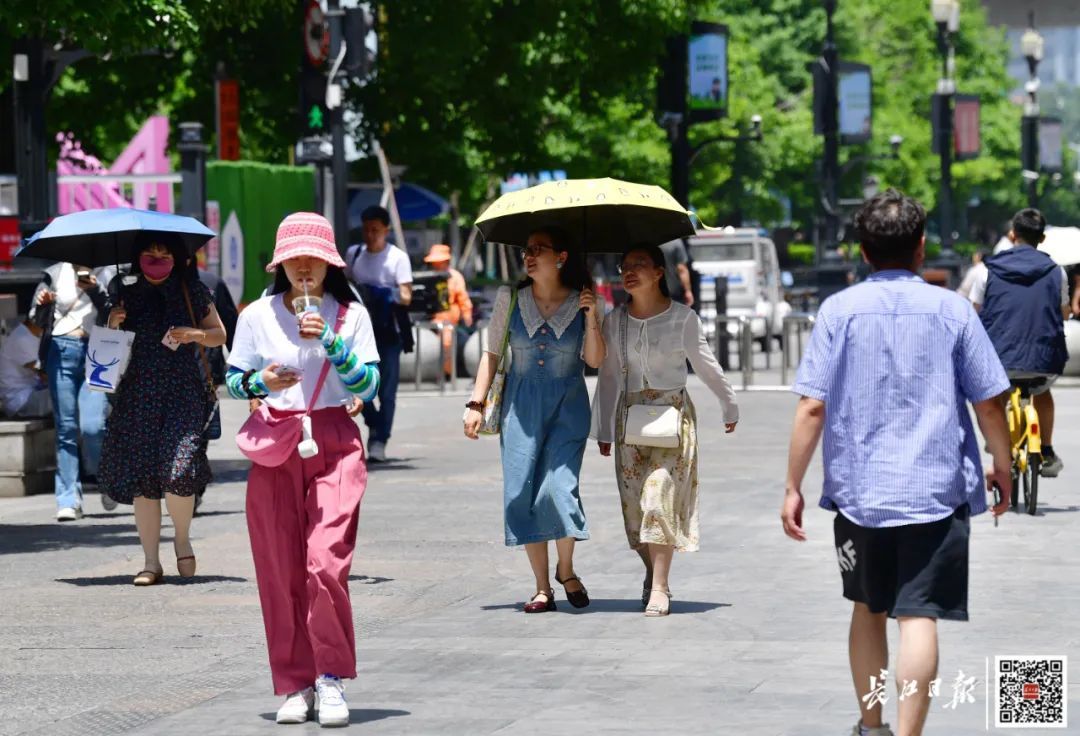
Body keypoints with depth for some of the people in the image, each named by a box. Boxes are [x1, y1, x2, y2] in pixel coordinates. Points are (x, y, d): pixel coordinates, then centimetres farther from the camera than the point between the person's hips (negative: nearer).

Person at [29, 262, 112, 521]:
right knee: (66, 429, 0)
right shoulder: (55, 274, 10)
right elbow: (38, 319, 13)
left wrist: (95, 292, -15)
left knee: (92, 426, -15)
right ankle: (68, 500, 3)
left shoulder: (107, 275, 6)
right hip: (61, 351, 2)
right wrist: (43, 304, -8)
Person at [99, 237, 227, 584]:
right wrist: (113, 325, -6)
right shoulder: (127, 294, 8)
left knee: (179, 471, -17)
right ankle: (151, 561, 8)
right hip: (137, 396, 2)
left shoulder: (191, 292, 5)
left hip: (183, 393, -2)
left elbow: (219, 335, 12)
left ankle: (182, 539, 10)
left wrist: (195, 334, -8)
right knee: (141, 480, -1)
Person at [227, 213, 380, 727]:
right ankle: (295, 685, 10)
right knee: (281, 572, 0)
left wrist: (330, 342, -13)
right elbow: (233, 381, 10)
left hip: (334, 444, -1)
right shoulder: (258, 316, 7)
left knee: (326, 563, -15)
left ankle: (331, 678, -2)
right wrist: (261, 382, -11)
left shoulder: (350, 315, 5)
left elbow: (368, 386, -1)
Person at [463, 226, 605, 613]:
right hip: (521, 403, 2)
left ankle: (566, 569, 12)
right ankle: (542, 587, 7)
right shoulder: (510, 298, 2)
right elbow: (491, 353, 7)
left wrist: (591, 317, -16)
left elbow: (595, 360, -5)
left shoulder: (581, 302, -1)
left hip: (568, 406, -2)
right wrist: (476, 403, 1)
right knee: (523, 492, -3)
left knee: (559, 487, -14)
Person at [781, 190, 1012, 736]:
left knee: (868, 609, 19)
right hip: (935, 491, -2)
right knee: (918, 617, -5)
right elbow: (988, 403, 2)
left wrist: (793, 487, 1)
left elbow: (812, 408, -6)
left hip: (858, 489, 2)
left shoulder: (838, 310, -1)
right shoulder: (952, 309, -1)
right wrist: (1002, 467, 17)